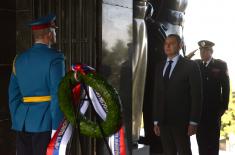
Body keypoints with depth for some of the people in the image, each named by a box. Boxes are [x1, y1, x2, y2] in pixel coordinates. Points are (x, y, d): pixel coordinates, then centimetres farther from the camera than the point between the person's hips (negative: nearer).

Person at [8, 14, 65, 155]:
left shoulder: (19, 59, 11)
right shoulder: (55, 57, -8)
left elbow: (14, 95, 11)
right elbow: (57, 94, -15)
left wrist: (17, 123, 16)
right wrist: (57, 127, -13)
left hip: (23, 123, 6)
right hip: (45, 122, -6)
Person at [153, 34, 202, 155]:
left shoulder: (190, 66, -3)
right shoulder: (159, 67, 13)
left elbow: (196, 95, -6)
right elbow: (157, 95, 13)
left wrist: (193, 122, -11)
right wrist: (156, 121, 9)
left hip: (181, 121, -4)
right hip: (163, 121, 5)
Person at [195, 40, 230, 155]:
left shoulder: (221, 65, 0)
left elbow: (226, 86, -1)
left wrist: (224, 106, -6)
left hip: (214, 109, -2)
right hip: (199, 109, 2)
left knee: (213, 140, 4)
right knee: (201, 139, 6)